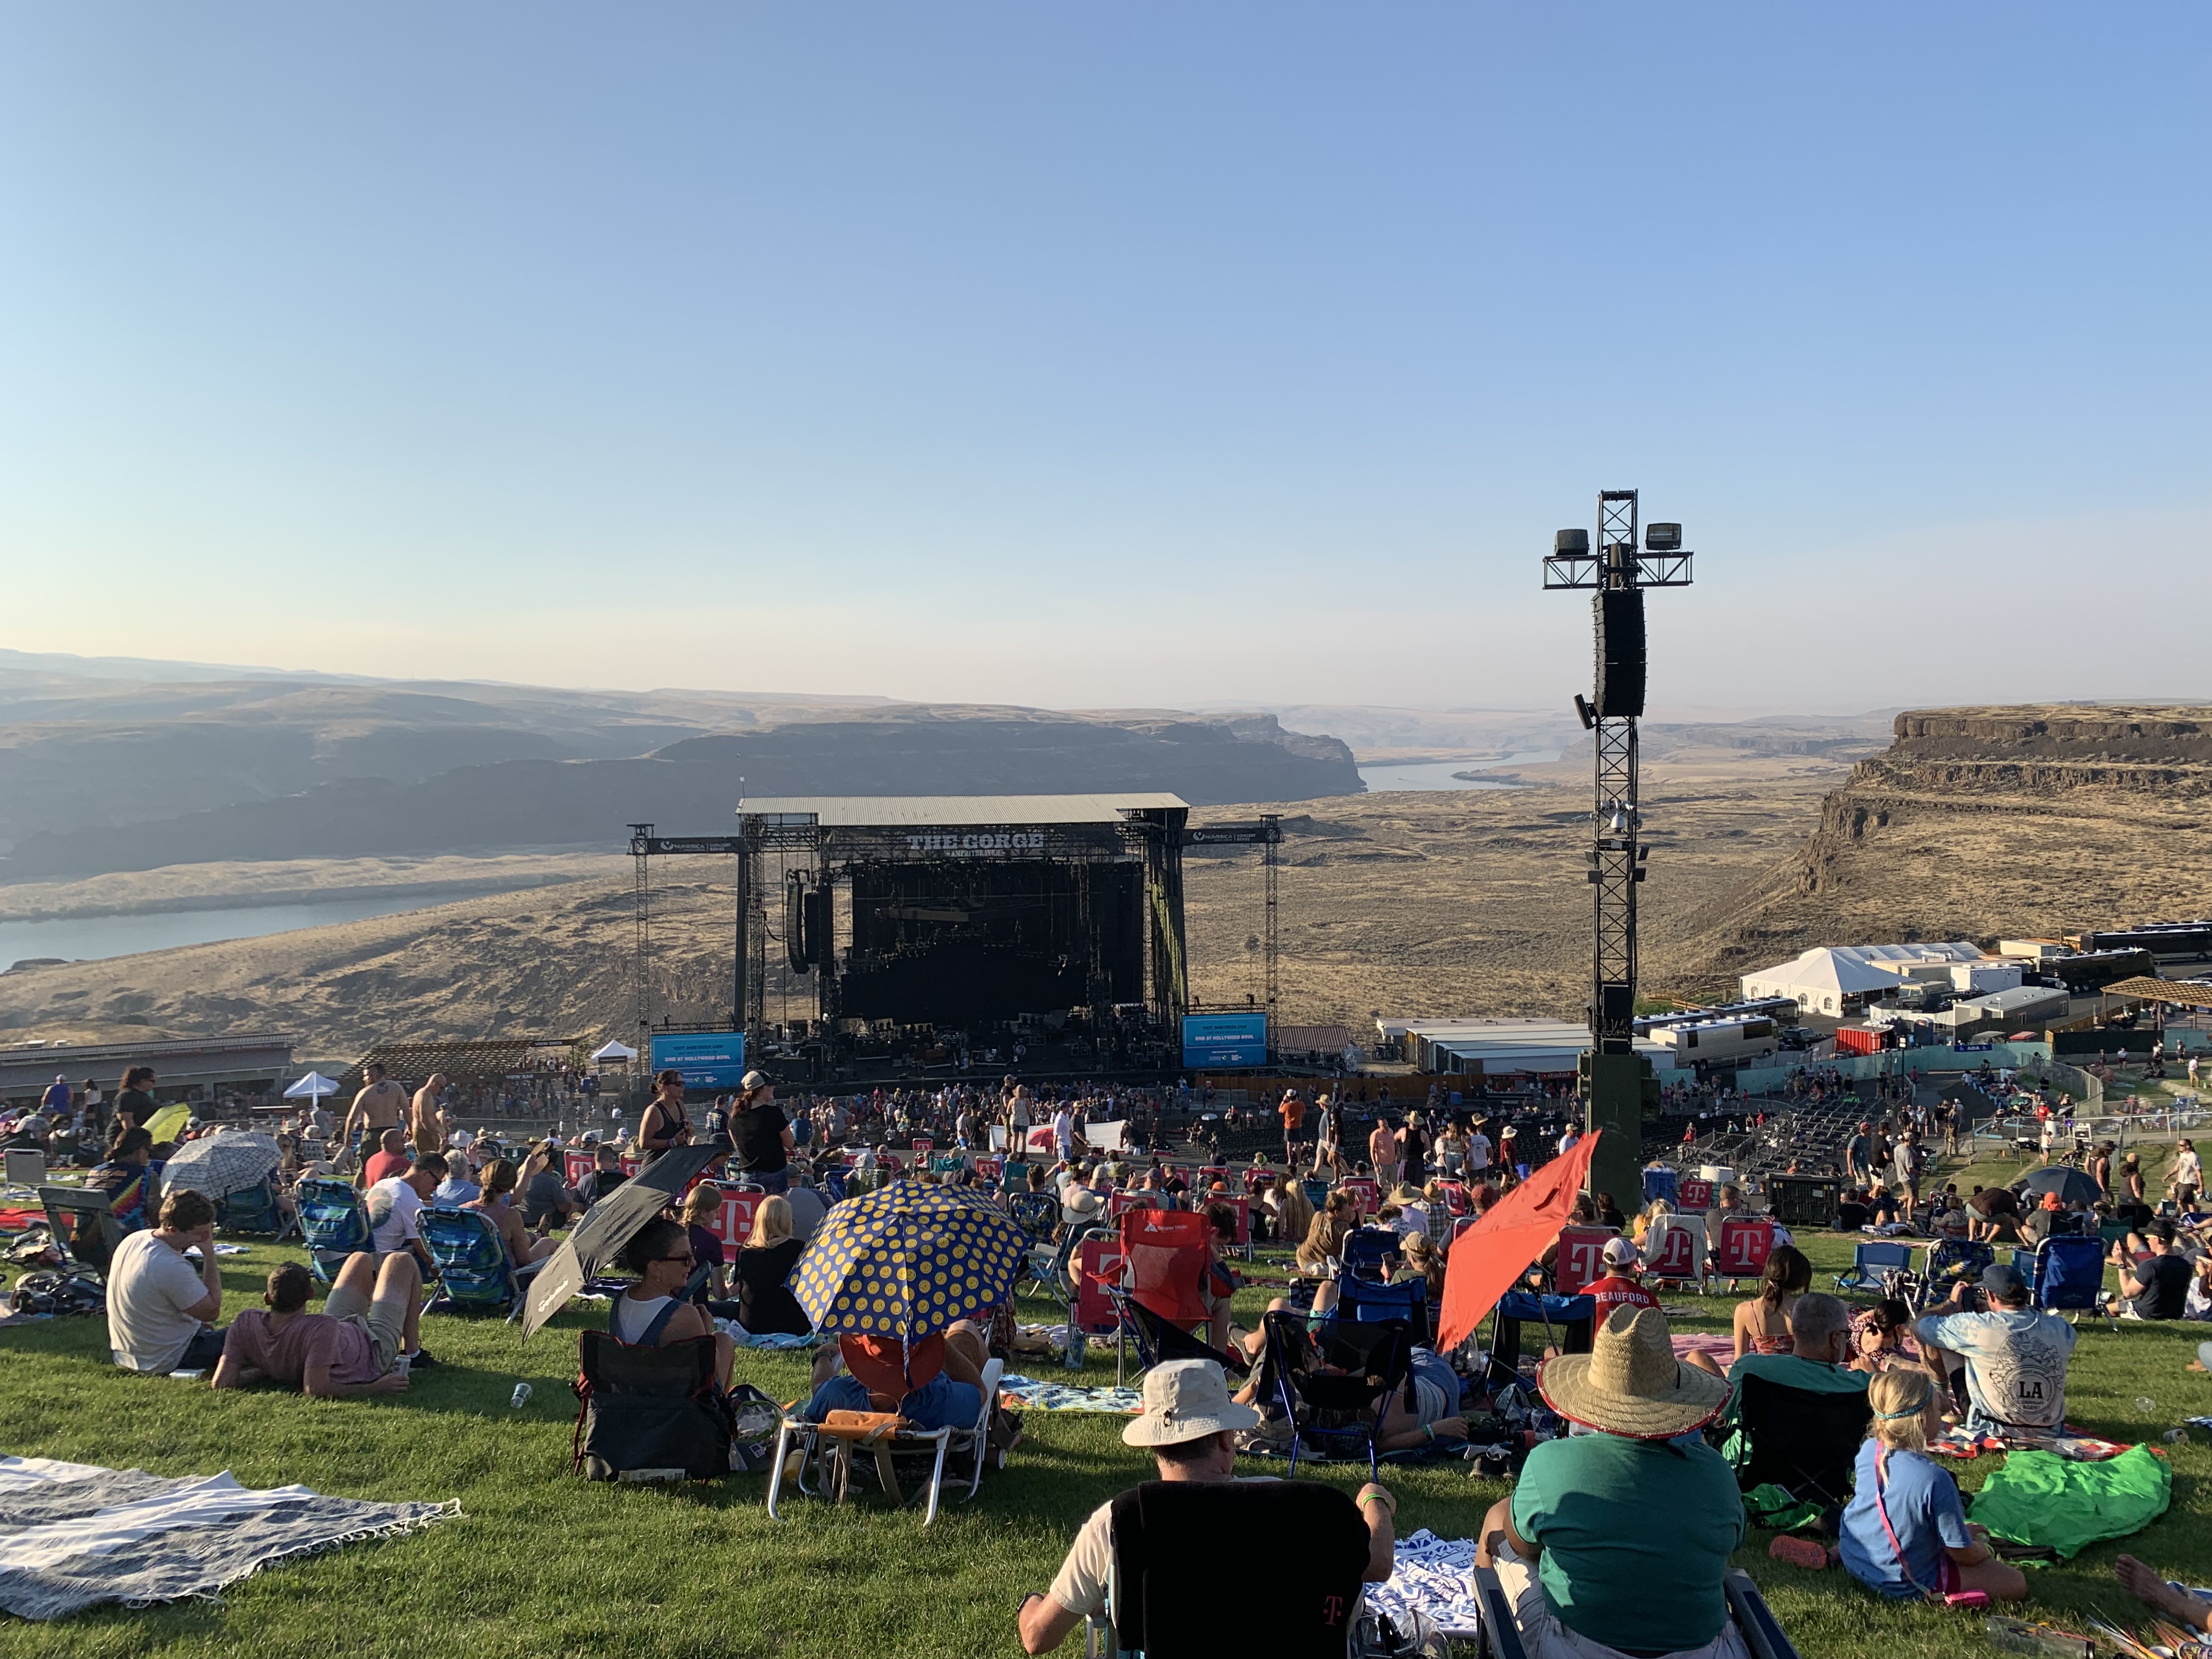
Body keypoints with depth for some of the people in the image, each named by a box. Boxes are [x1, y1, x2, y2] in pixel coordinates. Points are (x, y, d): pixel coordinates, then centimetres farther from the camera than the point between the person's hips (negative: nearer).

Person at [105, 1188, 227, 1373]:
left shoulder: (133, 1240, -5)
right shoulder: (172, 1268, -33)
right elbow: (212, 1311, -21)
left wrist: (196, 1321, 15)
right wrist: (210, 1257, -23)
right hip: (163, 1361, -8)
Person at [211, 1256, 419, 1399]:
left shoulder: (246, 1323, -32)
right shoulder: (322, 1328, -49)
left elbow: (222, 1382, -29)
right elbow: (316, 1390, -50)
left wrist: (266, 1370, -16)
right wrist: (373, 1389, -40)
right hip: (374, 1351, -6)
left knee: (361, 1258, 25)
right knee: (402, 1261, 14)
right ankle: (411, 1353, 31)